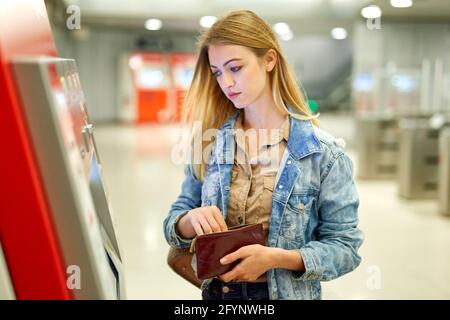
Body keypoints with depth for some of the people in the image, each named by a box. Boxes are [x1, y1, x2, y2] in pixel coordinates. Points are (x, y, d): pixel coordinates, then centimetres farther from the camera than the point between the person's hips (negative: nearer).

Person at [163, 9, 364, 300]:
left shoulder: (323, 152, -13)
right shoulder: (209, 142, -4)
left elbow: (345, 246, -11)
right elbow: (174, 225, 1)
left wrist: (277, 258, -26)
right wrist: (191, 220, -22)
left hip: (285, 293, -3)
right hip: (215, 291, 3)